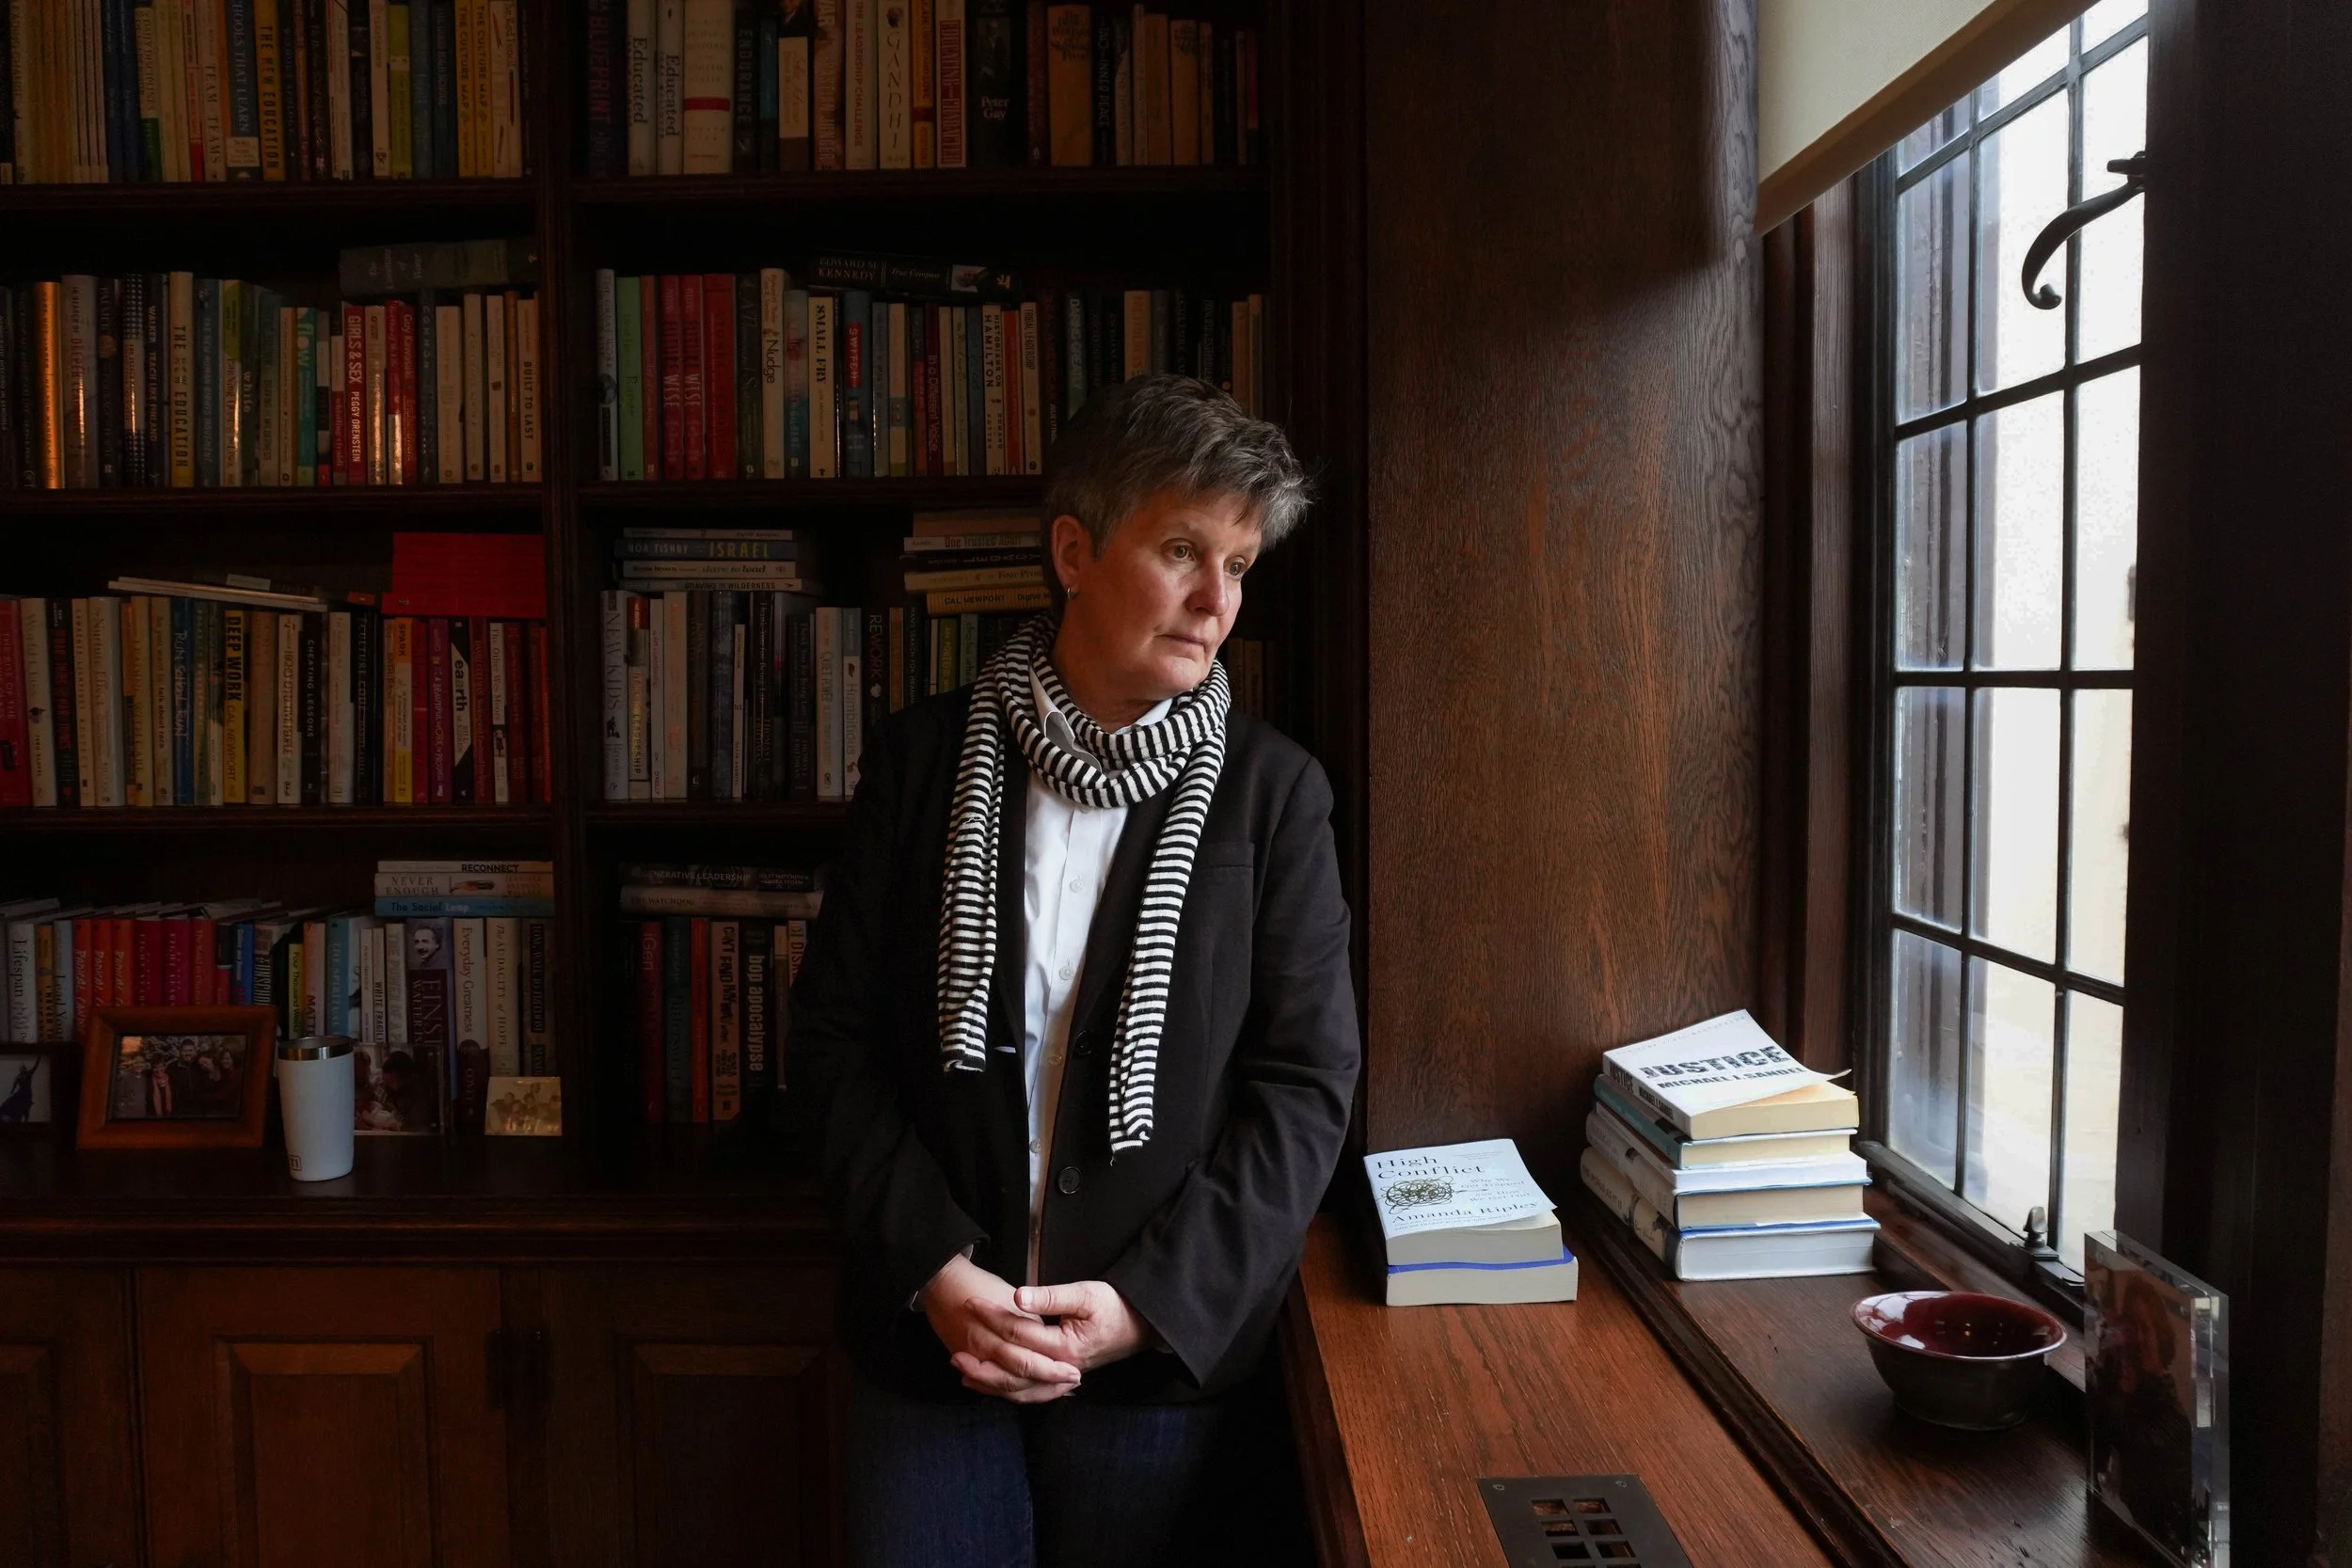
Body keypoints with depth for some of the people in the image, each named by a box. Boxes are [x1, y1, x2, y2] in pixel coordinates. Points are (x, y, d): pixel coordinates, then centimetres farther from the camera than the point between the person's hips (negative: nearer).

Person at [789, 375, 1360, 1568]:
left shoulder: (1273, 793, -4)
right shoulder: (922, 759, -2)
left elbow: (1305, 1085, -5)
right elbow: (834, 1041, -1)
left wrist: (1150, 1301, -12)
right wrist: (934, 1266, -11)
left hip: (1170, 1353, 0)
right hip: (932, 1340, 1)